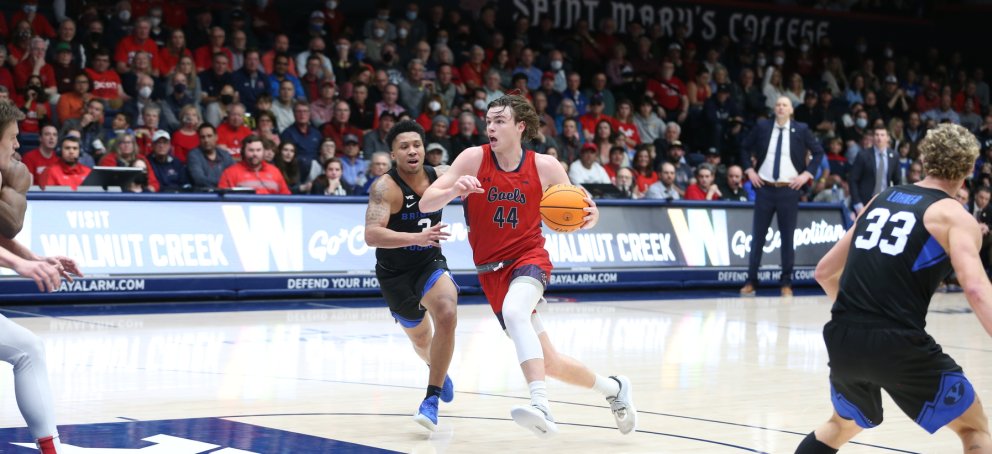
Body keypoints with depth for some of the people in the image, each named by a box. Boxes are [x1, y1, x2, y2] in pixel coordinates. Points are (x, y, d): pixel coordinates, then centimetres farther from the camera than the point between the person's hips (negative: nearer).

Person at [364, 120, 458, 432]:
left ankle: (432, 400, -19)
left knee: (446, 313, -28)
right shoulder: (386, 187, -26)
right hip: (395, 273, -2)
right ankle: (439, 370, 54)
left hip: (431, 263, 2)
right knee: (421, 339, 16)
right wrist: (417, 237, -52)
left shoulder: (441, 176, -11)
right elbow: (371, 235, -41)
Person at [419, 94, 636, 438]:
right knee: (550, 363, 8)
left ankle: (542, 408, -48)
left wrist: (590, 215, -19)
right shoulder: (474, 158, -6)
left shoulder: (546, 167, -6)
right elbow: (425, 204, -12)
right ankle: (613, 388, 35)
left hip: (527, 258, -3)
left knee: (514, 312, -38)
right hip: (491, 271, 3)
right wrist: (454, 190, -33)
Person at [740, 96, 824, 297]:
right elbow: (745, 148, 15)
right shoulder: (762, 127, 3)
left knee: (787, 236, 4)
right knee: (758, 235, 3)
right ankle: (751, 281, 9)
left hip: (789, 190, -1)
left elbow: (818, 152, 6)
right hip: (765, 188, 1)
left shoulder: (801, 130, 0)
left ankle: (786, 283, 11)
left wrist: (806, 174, -4)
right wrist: (749, 171, 3)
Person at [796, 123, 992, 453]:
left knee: (843, 425, 32)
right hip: (897, 344, -6)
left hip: (842, 340, 6)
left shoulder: (881, 199, 17)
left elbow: (825, 271, 24)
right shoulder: (953, 216, 0)